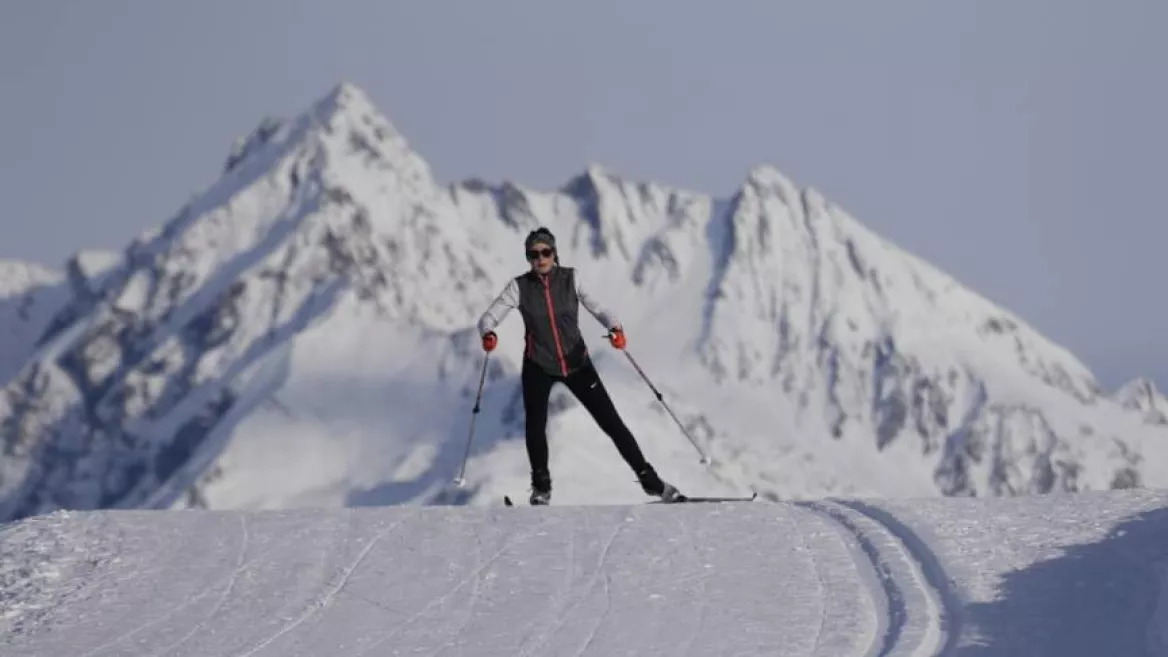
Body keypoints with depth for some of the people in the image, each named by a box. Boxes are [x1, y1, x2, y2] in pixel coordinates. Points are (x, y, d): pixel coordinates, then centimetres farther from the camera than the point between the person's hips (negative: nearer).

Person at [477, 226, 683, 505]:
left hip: (576, 363, 0)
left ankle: (650, 480, 8)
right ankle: (541, 487, 9)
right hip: (539, 367, 0)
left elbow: (597, 308, -7)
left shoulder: (570, 279, -5)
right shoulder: (519, 286, -7)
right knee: (535, 426, -16)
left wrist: (615, 328, -28)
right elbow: (489, 317, -12)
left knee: (611, 422, -2)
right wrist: (488, 334, -35)